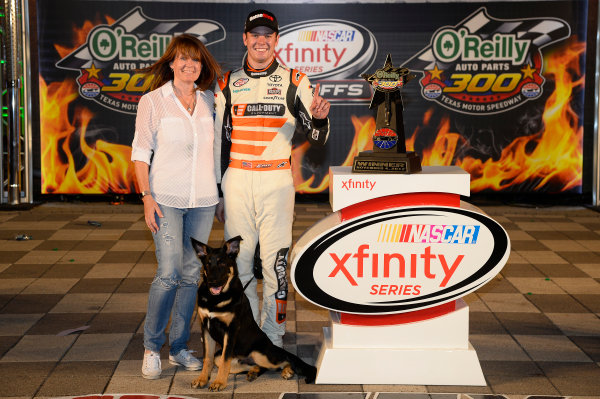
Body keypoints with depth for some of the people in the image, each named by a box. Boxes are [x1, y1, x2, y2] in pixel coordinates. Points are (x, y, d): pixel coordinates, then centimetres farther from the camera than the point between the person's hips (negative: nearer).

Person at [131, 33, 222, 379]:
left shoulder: (209, 101, 9)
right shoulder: (153, 101, -1)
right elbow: (141, 152, -2)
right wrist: (147, 197, -10)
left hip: (203, 200, 4)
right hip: (167, 198, -4)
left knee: (192, 274, 6)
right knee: (169, 273, -12)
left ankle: (179, 347, 17)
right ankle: (152, 346, 4)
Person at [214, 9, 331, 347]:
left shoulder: (294, 82, 4)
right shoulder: (227, 83, 10)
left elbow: (318, 139, 3)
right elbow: (219, 139, 15)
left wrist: (320, 117, -21)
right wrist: (216, 192, 12)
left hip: (277, 181, -2)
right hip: (236, 180, 2)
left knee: (275, 259, -3)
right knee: (239, 258, 5)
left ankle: (274, 335, 7)